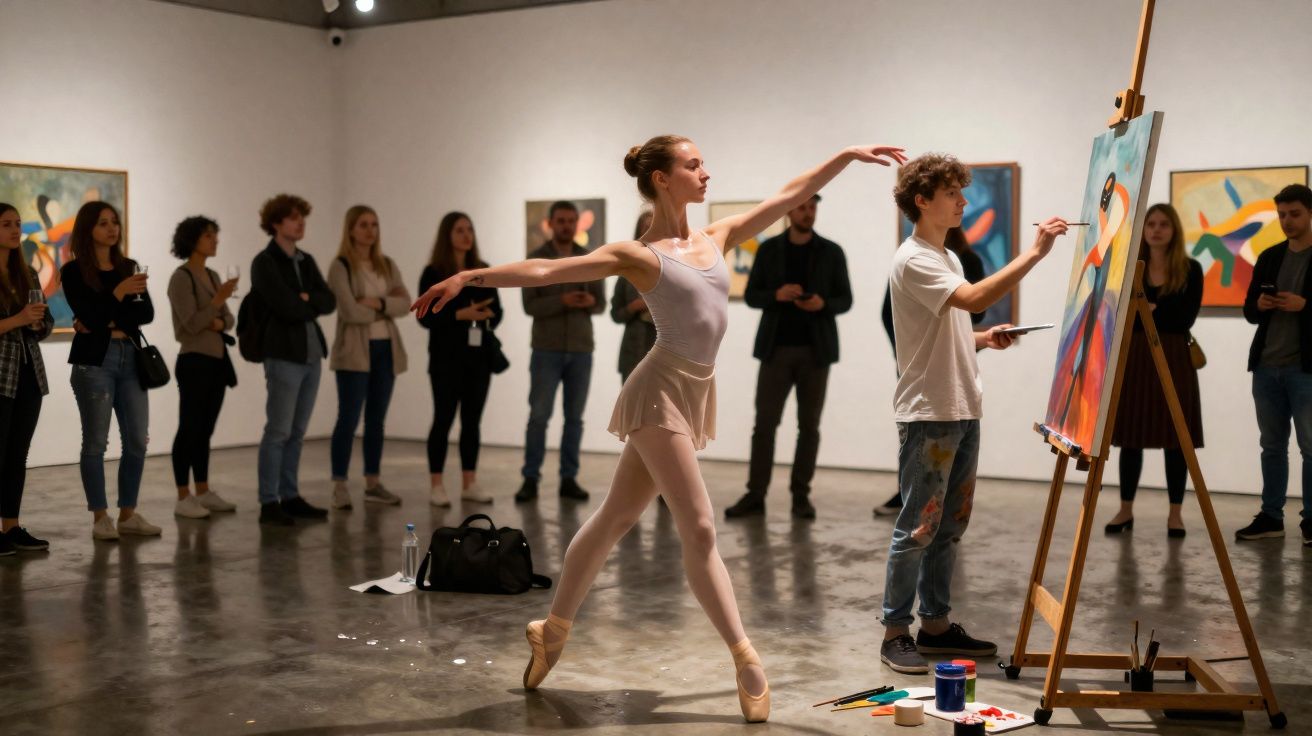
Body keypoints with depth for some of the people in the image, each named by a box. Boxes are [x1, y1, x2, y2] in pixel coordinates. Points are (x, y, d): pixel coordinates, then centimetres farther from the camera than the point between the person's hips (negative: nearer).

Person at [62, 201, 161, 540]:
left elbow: (147, 313, 2)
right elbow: (88, 316, -11)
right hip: (93, 361, -5)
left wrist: (108, 322, -10)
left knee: (138, 440, 3)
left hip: (131, 358, 5)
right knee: (96, 441, -1)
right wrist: (119, 293, -22)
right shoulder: (73, 271, -1)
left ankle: (128, 514, 13)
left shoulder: (129, 267, 12)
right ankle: (100, 517, 6)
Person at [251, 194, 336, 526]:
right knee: (278, 431, -6)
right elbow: (287, 307, -16)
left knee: (297, 431, 10)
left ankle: (290, 497, 16)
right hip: (284, 355, -7)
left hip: (312, 353, 7)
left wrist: (306, 300, -10)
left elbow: (329, 301, 7)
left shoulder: (306, 261, 16)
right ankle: (269, 503, -1)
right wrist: (312, 306, 0)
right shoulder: (265, 262, -5)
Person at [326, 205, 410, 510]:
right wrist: (387, 307, -4)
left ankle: (373, 484, 17)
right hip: (355, 351, -6)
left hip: (386, 349, 6)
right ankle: (339, 486, 0)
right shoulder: (340, 266, -5)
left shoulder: (388, 265, 12)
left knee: (376, 420, 10)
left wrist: (377, 303, -16)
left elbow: (405, 303, 0)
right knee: (348, 419, -5)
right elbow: (350, 311, -15)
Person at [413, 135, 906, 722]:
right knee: (699, 530, -7)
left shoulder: (717, 239, 11)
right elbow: (543, 270, -13)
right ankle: (745, 660, -2)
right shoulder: (639, 255, -8)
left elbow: (790, 196, 16)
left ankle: (553, 630, 28)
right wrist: (470, 276, -21)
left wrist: (848, 155, 16)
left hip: (694, 393, 7)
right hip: (661, 392, -7)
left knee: (617, 517, 15)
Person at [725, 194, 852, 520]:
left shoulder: (831, 252, 3)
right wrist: (777, 295, -16)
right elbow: (751, 296, 4)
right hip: (776, 349, 0)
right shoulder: (768, 249, 4)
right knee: (765, 422, -2)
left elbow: (845, 300, 4)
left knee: (809, 425, 3)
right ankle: (755, 496, 1)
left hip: (815, 350, 0)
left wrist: (823, 304, -18)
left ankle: (801, 495, 10)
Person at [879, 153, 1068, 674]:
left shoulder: (949, 258, 18)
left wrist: (985, 339, 5)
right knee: (918, 528, -5)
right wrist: (1034, 253, -27)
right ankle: (895, 632, 3)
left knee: (951, 525, 13)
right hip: (927, 415, -9)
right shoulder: (913, 261, -13)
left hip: (962, 412, 9)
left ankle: (936, 624, 21)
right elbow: (975, 299, -28)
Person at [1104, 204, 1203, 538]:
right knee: (1131, 435, 5)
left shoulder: (1190, 270, 1)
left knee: (1175, 435, 2)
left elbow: (1184, 319, -8)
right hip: (1133, 357, 2)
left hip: (1173, 358, -1)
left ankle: (1175, 513, 11)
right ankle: (1126, 509, 15)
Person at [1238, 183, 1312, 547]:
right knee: (1272, 445, 10)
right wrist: (1259, 305, -6)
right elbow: (1249, 310, 15)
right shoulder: (1269, 257, 14)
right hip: (1266, 366, 5)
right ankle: (1271, 516, 16)